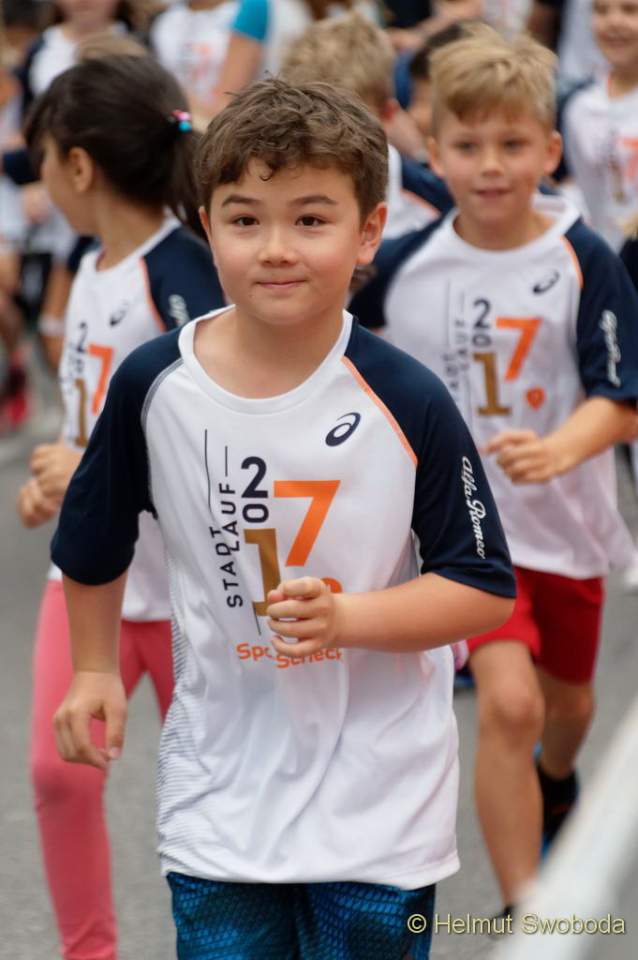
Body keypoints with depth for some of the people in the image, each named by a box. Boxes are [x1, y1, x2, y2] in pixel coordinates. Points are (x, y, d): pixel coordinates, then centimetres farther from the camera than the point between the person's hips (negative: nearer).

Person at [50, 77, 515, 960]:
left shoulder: (408, 404, -13)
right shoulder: (155, 386, -6)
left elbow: (486, 588, -8)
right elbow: (94, 543, 13)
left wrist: (346, 617, -21)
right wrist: (95, 669, 19)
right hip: (219, 795, 2)